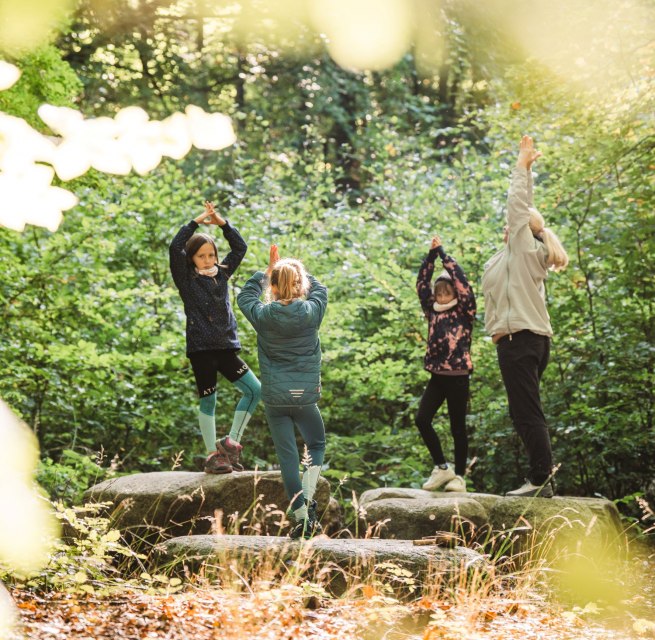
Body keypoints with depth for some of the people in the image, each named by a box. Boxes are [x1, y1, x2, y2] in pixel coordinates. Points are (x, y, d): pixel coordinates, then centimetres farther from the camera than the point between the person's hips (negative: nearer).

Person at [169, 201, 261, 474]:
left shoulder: (222, 273, 11)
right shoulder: (186, 278, -1)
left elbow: (240, 247, 11)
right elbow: (175, 248, -15)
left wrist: (222, 223, -1)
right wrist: (196, 222, -14)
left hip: (226, 347, 5)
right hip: (200, 349, -4)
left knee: (255, 390, -4)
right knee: (208, 401, 2)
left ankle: (230, 442, 4)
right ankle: (212, 455, 10)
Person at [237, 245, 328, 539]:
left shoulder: (263, 315, -8)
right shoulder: (311, 313, -9)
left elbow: (245, 296, 15)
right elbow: (319, 289, 14)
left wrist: (268, 270, 19)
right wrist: (298, 271, 20)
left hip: (274, 398, 0)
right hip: (305, 396, 0)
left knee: (287, 456, 6)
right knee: (316, 444, 23)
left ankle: (302, 518, 4)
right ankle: (307, 499, 6)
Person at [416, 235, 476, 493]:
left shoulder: (465, 312, -1)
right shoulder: (433, 312, 12)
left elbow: (460, 280, -11)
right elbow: (422, 284, 9)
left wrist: (443, 253, -6)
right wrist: (431, 254, 2)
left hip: (457, 377, -4)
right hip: (437, 376, 4)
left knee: (457, 427, 1)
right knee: (422, 419, -10)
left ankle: (459, 476, 8)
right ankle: (442, 468, 2)